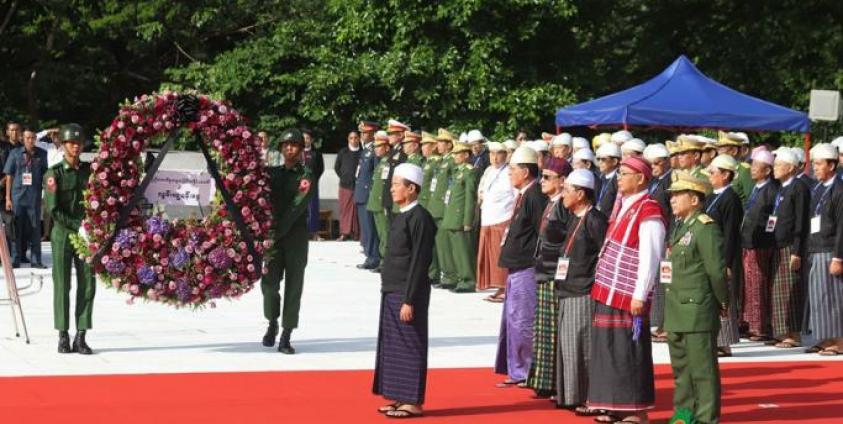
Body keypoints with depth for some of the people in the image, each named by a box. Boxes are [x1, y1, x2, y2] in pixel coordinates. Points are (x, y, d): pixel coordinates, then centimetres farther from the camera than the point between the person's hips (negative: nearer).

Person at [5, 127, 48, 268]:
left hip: (35, 197, 0)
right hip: (18, 195, 0)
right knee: (17, 228, 4)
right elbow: (9, 177, 5)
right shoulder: (15, 153, 2)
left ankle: (36, 260, 7)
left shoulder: (42, 155, 3)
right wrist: (8, 198, 1)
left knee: (35, 228, 2)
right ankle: (16, 259, 9)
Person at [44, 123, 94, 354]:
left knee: (87, 285, -1)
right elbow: (53, 210, -9)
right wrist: (78, 225, -14)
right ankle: (63, 337, 5)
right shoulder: (54, 174, -4)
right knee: (62, 285, -2)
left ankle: (81, 337, 3)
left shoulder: (90, 170, 8)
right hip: (62, 234, -3)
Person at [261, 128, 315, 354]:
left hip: (296, 236, -2)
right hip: (273, 235, 2)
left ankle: (285, 336, 5)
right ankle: (272, 323, 17)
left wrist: (279, 230, -16)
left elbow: (297, 207, -10)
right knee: (269, 282, -8)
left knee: (293, 286, -1)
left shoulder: (306, 176, -1)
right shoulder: (272, 173, 12)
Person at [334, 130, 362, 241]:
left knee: (356, 210, -1)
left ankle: (356, 233, 5)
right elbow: (336, 167, 16)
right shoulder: (343, 152, 8)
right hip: (345, 186, 2)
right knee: (344, 208, 1)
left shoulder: (362, 153, 0)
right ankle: (344, 232, 4)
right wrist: (343, 177, 8)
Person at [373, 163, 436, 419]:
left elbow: (418, 263, -17)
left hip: (407, 293, -9)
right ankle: (400, 398, 20)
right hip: (392, 291, 9)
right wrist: (390, 293, 15)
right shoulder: (402, 216, 12)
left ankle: (413, 403, 5)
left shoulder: (419, 218, -14)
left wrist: (409, 300, -19)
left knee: (409, 346, -2)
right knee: (393, 345, 12)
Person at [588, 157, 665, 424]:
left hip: (628, 296, -9)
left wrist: (640, 296, -19)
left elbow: (650, 259, -17)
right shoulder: (623, 204, 13)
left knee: (629, 351, -3)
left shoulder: (648, 211, -14)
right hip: (609, 291, 9)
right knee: (610, 349, 12)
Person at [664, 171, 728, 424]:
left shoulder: (705, 228, -13)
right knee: (680, 366, 17)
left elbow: (716, 270, -15)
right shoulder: (681, 227, 16)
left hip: (697, 311, -10)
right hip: (677, 313, 10)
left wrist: (723, 303, -6)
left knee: (702, 368, -3)